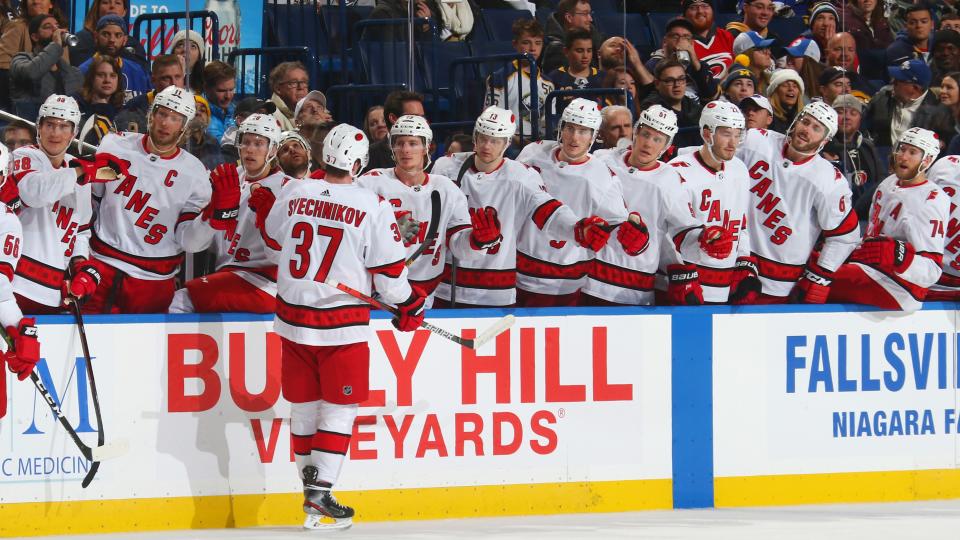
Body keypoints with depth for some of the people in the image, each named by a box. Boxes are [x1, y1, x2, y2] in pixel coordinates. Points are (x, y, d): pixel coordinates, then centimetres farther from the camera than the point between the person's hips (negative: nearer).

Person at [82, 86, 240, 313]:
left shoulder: (194, 173, -3)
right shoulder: (115, 146, 1)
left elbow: (189, 242, -7)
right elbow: (90, 194, 15)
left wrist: (216, 213, -23)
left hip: (152, 280, 0)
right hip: (101, 265, 1)